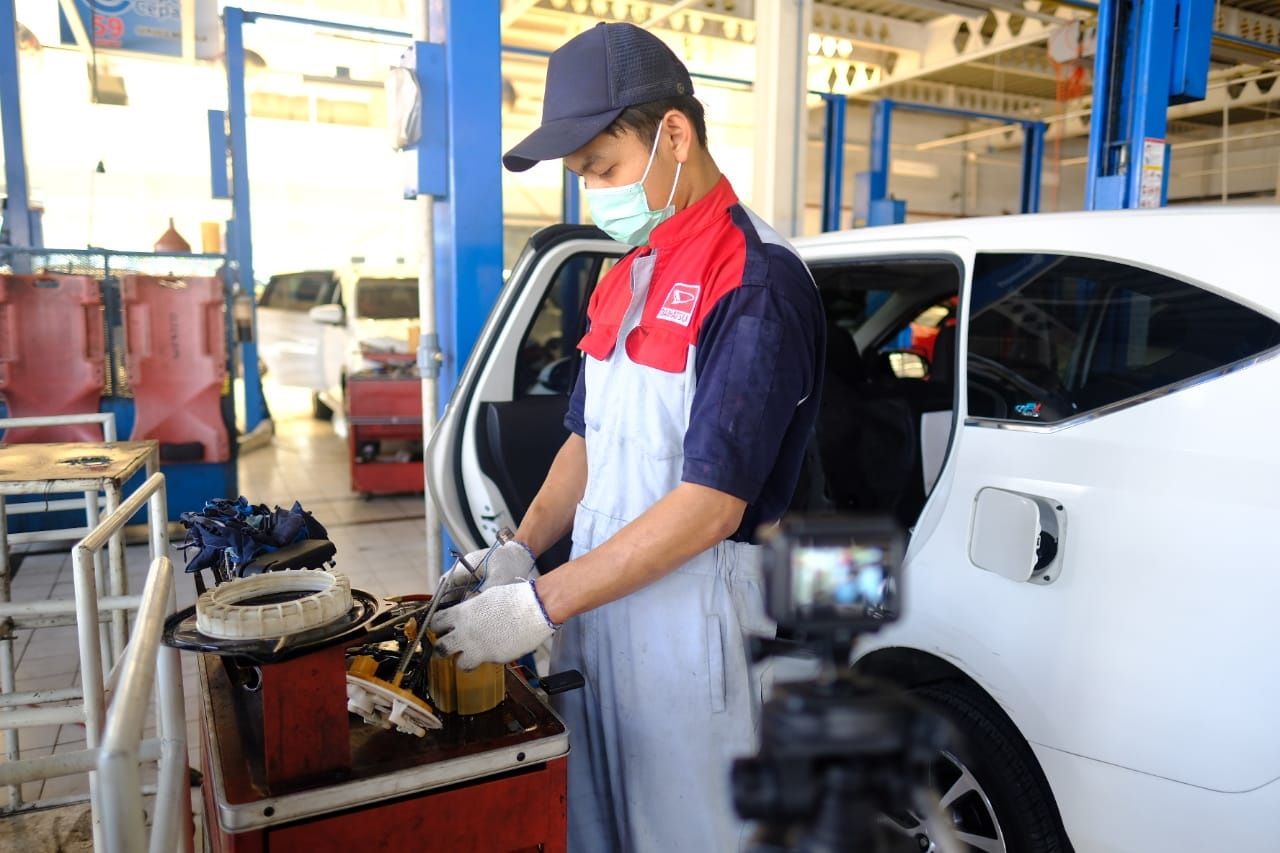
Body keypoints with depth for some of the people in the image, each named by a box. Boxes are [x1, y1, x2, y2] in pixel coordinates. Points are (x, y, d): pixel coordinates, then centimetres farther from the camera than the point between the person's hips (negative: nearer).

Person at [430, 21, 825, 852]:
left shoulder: (757, 281, -16)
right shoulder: (625, 278, 10)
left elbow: (710, 505, -21)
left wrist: (540, 604, -20)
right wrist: (519, 551, 1)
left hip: (690, 612, -7)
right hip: (598, 595, 7)